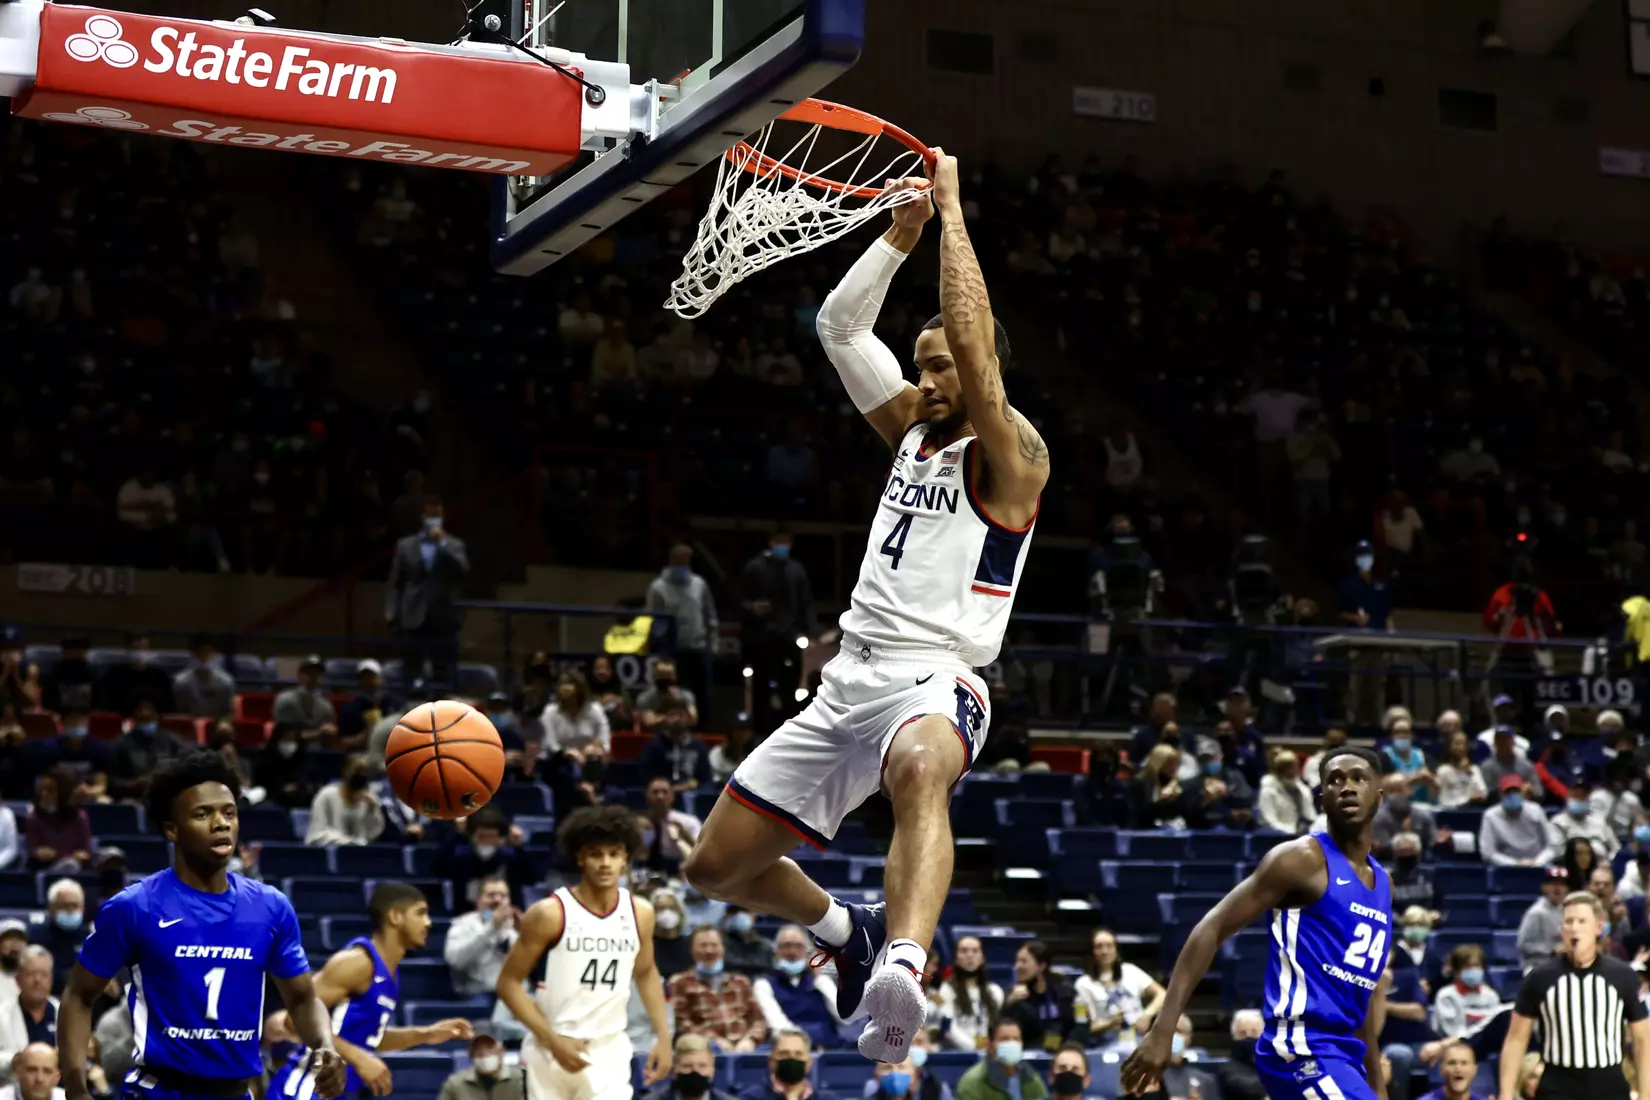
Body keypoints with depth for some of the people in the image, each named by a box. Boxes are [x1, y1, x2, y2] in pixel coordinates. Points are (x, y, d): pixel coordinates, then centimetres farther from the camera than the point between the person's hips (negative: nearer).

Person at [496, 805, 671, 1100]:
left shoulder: (640, 913, 0)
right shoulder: (549, 913, -13)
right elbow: (509, 982, -9)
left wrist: (663, 1036, 9)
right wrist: (553, 1040, -17)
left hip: (609, 1050, 2)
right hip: (552, 1049, -2)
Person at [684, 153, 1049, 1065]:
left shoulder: (1010, 456, -3)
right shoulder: (915, 431, 18)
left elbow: (972, 337, -17)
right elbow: (840, 326, 17)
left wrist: (952, 207, -10)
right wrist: (903, 231, 8)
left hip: (934, 679, -8)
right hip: (849, 681, 8)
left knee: (920, 771, -46)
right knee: (716, 867, 10)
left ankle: (901, 973, -68)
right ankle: (846, 930, 37)